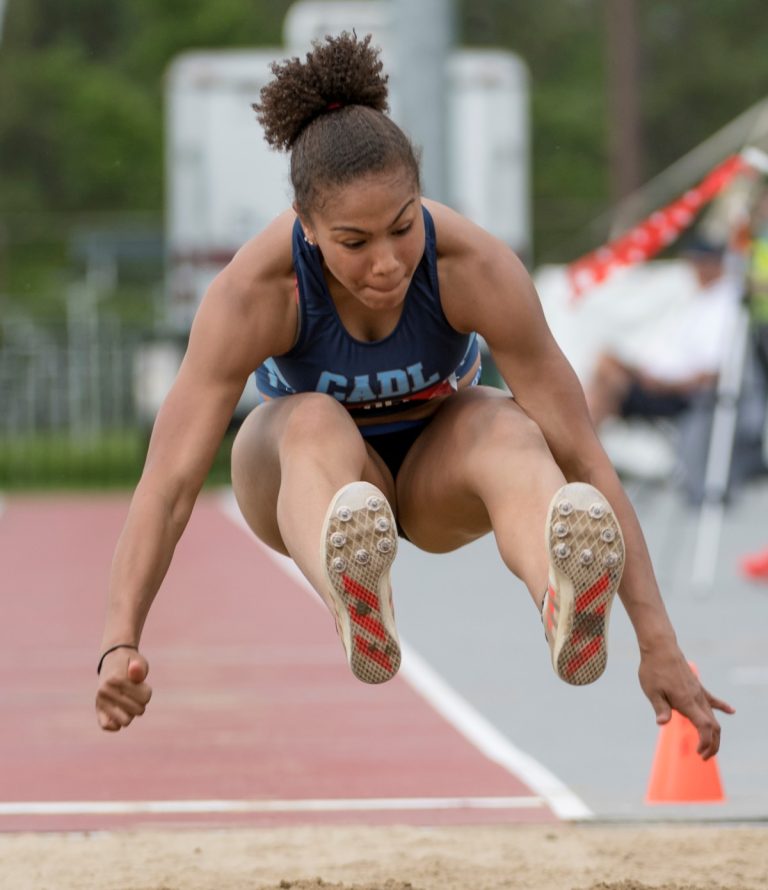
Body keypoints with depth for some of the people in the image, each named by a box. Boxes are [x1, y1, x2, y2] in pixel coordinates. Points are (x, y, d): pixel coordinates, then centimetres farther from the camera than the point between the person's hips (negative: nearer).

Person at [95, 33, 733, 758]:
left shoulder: (478, 267, -32)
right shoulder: (251, 290, -33)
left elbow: (582, 458, -31)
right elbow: (169, 481, -37)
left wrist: (658, 645, -35)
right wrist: (120, 647, -51)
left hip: (435, 473, 0)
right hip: (298, 479, 0)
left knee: (510, 429, -36)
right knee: (317, 426, -37)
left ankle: (568, 613, -68)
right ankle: (357, 611, -70)